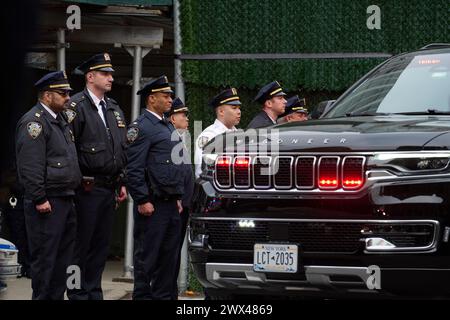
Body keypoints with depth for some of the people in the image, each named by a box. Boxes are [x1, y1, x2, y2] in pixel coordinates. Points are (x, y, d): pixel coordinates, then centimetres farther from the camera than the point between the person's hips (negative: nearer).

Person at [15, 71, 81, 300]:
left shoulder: (59, 121, 19)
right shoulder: (34, 122, -12)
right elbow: (30, 166, -19)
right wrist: (40, 199, -22)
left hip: (65, 200, 10)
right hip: (47, 203, -10)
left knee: (63, 256, 13)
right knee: (44, 257, -6)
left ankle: (57, 297, 19)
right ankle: (42, 297, -2)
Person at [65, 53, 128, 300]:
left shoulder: (114, 109, 16)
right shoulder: (76, 106, -9)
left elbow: (123, 149, 20)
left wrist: (122, 183, 15)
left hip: (109, 189, 7)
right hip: (87, 189, -7)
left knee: (101, 245, 11)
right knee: (81, 245, -2)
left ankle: (94, 292, 18)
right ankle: (77, 294, 4)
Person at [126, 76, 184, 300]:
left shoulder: (168, 127, 20)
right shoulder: (141, 127, -9)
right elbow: (134, 169, -15)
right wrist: (142, 201, -19)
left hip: (171, 204, 9)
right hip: (153, 205, -9)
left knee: (169, 256, 10)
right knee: (147, 256, -4)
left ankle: (163, 296, 16)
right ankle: (142, 296, 1)